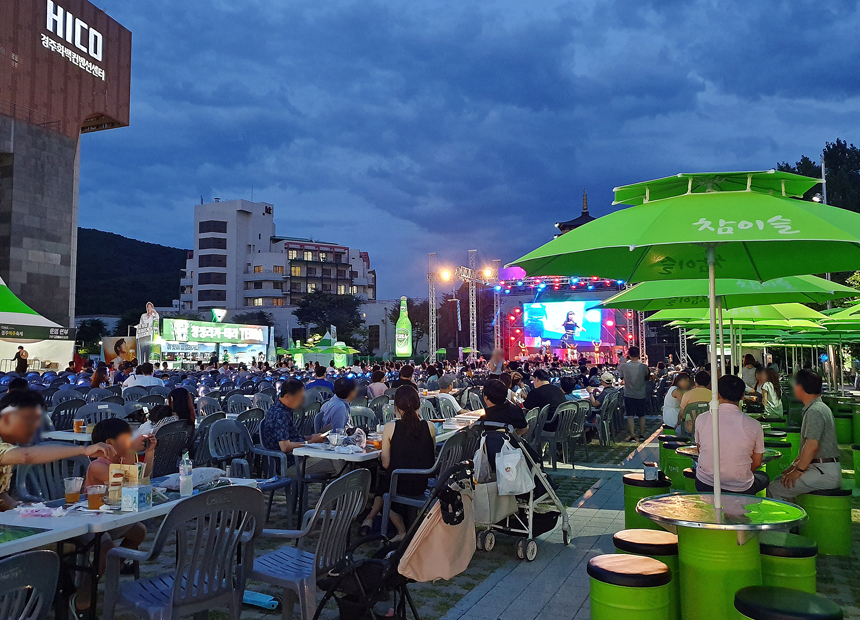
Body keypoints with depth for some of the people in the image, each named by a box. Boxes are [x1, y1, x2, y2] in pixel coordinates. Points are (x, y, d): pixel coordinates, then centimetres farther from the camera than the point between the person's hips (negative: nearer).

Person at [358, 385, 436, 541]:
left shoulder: (390, 427, -12)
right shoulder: (430, 427, -5)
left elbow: (386, 464, -7)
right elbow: (432, 460, 6)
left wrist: (380, 455, 14)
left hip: (397, 484, -3)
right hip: (421, 486, 3)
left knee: (382, 480, 31)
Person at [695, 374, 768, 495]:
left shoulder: (702, 419, -6)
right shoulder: (754, 425, -11)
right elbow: (756, 464, 0)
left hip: (704, 486, 1)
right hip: (741, 489, -1)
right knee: (763, 477, 30)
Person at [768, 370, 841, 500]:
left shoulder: (815, 411, -17)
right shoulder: (819, 408, 17)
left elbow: (812, 445, -26)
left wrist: (798, 470, -17)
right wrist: (794, 465, 19)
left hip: (824, 472, -11)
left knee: (774, 489, -16)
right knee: (778, 479, 17)